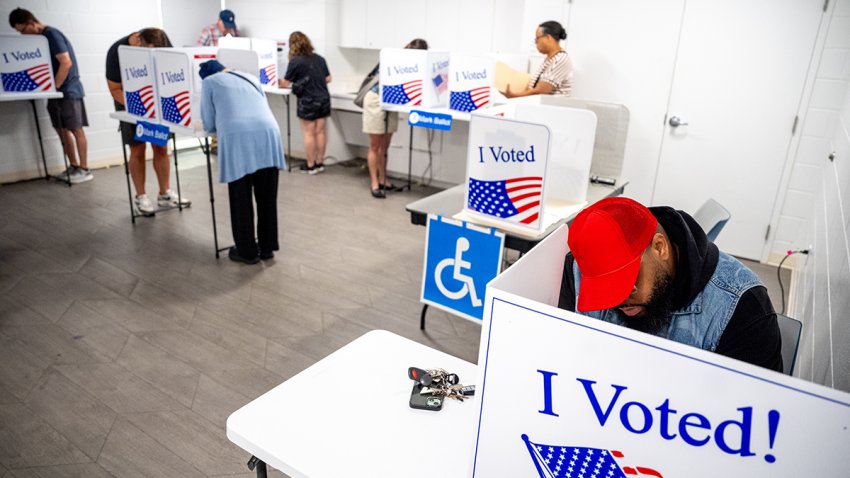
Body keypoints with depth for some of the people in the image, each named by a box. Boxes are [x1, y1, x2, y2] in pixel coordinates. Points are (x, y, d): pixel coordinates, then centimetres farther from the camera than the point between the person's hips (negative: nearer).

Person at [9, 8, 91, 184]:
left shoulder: (52, 35, -12)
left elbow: (66, 63, -19)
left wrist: (54, 87, -17)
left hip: (68, 90, -9)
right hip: (57, 92, 9)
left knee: (76, 130, -5)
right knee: (61, 130, 9)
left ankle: (84, 169, -1)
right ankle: (74, 166, 15)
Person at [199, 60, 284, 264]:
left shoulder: (209, 82, 20)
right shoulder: (250, 78, 33)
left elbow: (209, 124, 17)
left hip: (238, 138, -4)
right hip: (268, 133, 4)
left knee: (241, 198, 7)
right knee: (267, 196, 13)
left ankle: (247, 251, 15)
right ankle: (267, 247, 22)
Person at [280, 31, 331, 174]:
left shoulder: (295, 61, -7)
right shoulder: (319, 58, 8)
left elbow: (285, 83, -2)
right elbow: (328, 79, 14)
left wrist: (279, 83, 19)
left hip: (308, 101, -5)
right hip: (324, 99, 5)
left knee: (309, 133, 2)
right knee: (320, 132, 9)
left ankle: (310, 165, 7)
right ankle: (319, 162, 15)